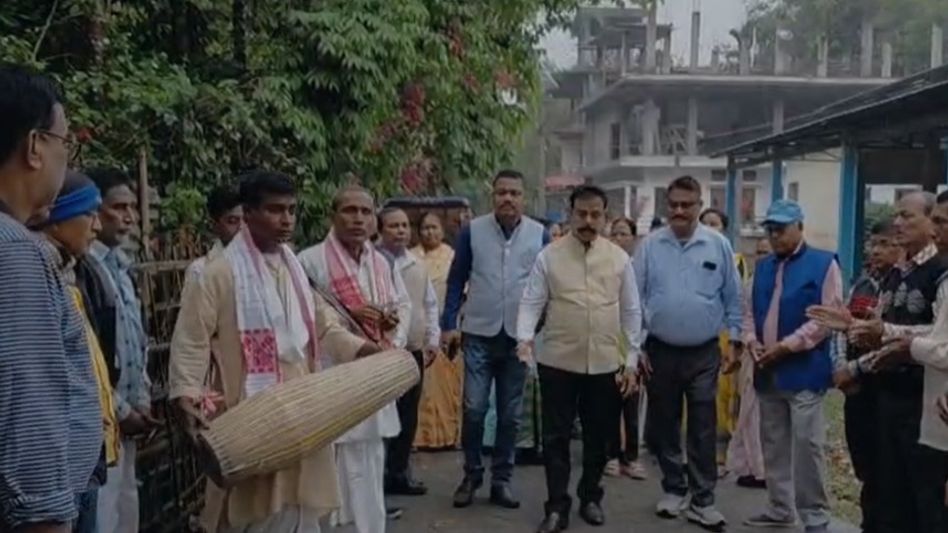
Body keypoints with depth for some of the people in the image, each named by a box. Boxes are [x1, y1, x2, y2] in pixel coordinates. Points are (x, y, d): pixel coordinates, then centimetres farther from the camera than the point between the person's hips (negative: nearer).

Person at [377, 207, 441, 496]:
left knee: (408, 415, 13)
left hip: (414, 350, 6)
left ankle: (399, 471, 25)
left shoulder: (418, 265, 11)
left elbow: (430, 305, 16)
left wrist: (433, 340, 10)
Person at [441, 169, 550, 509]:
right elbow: (456, 280, 3)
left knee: (510, 415, 9)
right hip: (479, 334, -1)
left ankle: (501, 480, 21)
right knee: (474, 409, -2)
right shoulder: (472, 231, -2)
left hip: (520, 337, 1)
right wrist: (448, 325, -3)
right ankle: (471, 475, 17)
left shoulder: (540, 235, 1)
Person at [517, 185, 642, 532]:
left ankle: (590, 498, 33)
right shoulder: (549, 256, -2)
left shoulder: (619, 258, 3)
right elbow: (531, 303, -4)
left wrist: (631, 362, 4)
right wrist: (525, 338, -22)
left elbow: (631, 312, 6)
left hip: (606, 363, 2)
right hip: (558, 362, -2)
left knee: (599, 437, 14)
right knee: (555, 436, 5)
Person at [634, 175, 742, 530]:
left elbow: (732, 298, 4)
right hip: (660, 351, 1)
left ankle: (702, 501, 13)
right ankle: (673, 490, 29)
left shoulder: (718, 245, -2)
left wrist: (733, 342, 1)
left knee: (703, 430, 4)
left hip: (704, 353, -1)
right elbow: (636, 298, -1)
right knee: (664, 425, 12)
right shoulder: (650, 245, -3)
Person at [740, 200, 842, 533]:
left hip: (804, 371, -6)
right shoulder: (763, 267, 15)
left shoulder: (824, 264, -4)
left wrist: (786, 345, -15)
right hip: (767, 371, 6)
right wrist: (752, 341, -3)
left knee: (807, 446, -3)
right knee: (773, 445, 13)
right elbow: (750, 311, 17)